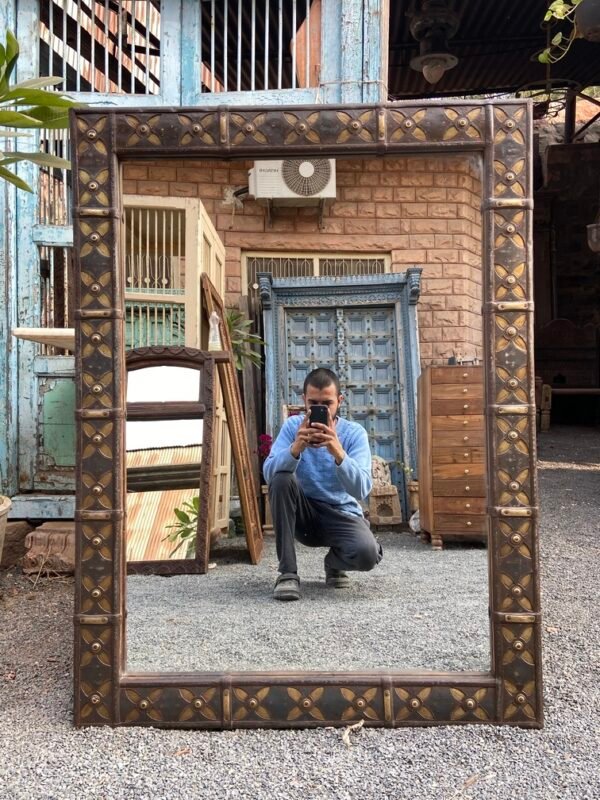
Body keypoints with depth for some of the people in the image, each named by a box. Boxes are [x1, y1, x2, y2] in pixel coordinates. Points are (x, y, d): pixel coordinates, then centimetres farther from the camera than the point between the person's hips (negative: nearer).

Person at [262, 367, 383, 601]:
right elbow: (269, 473, -23)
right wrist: (296, 448, -42)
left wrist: (338, 453, -43)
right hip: (304, 514, 1)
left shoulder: (354, 432, -12)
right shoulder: (293, 426, -8)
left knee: (367, 554, -31)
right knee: (282, 479, -28)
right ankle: (287, 572, -20)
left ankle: (334, 562, 8)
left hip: (343, 514, -1)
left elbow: (361, 490, -25)